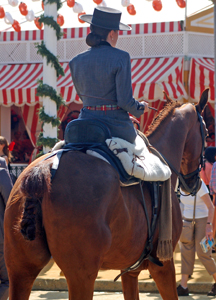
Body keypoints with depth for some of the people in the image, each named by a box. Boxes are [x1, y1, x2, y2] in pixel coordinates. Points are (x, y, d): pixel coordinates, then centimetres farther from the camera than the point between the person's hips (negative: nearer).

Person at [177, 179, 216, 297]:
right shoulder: (182, 187, 4)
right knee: (186, 253, 2)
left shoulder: (199, 185, -16)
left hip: (201, 220, -6)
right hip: (187, 221, 6)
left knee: (203, 253, -5)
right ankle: (183, 287, 2)